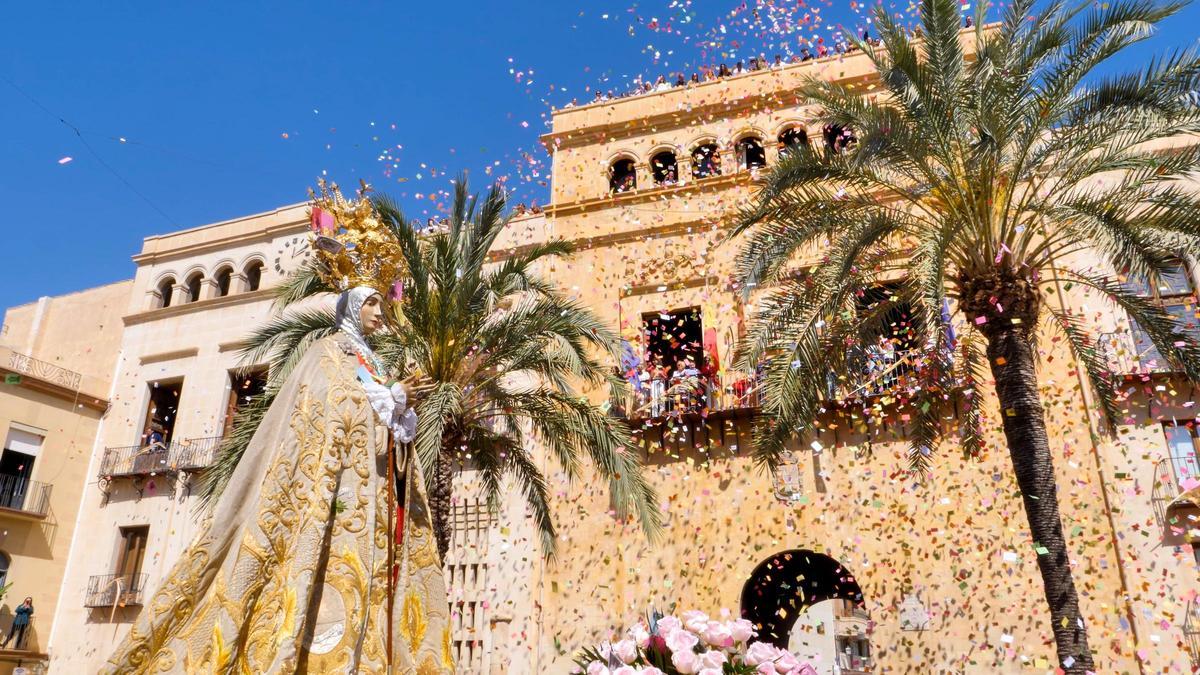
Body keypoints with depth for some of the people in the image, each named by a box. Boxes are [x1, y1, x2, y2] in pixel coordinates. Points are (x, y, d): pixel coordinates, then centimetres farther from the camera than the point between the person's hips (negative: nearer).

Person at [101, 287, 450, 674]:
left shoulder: (374, 365, 29)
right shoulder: (328, 352, 9)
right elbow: (333, 406, -7)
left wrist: (401, 405, 1)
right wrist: (393, 397, -9)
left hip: (375, 493, 7)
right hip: (343, 480, -7)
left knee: (364, 572, -6)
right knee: (340, 568, -20)